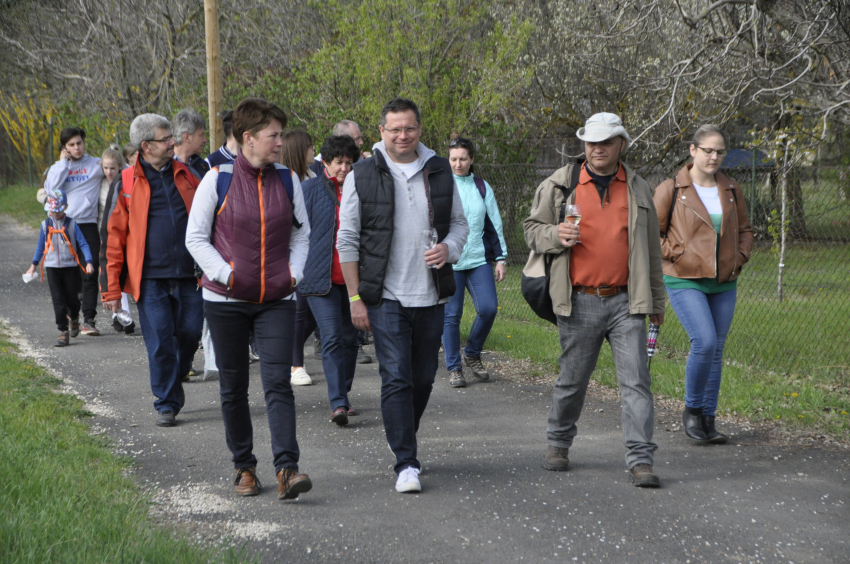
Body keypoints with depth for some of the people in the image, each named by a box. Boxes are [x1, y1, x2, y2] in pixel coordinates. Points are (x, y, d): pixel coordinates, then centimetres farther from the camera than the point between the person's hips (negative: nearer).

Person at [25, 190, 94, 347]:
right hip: (52, 267, 1)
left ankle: (74, 319, 35)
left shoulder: (71, 224, -2)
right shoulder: (46, 225, 5)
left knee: (72, 299, 3)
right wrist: (33, 265, 19)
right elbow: (41, 246, 16)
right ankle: (63, 331, -1)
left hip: (70, 266, -1)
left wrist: (89, 262, -14)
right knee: (58, 300, -4)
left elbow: (83, 244, -3)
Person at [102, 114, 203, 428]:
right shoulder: (128, 183, 1)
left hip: (189, 274, 3)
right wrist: (111, 287, -1)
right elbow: (114, 235, 2)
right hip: (150, 278, -3)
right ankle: (166, 404, 9)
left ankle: (176, 379, 31)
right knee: (160, 342, -4)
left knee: (190, 334, 3)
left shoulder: (186, 175, 10)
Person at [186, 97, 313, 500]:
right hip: (226, 301, -1)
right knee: (233, 388, 7)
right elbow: (196, 237, -1)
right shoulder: (218, 179, -4)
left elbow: (301, 233, 15)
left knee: (278, 383, -11)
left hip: (277, 300, 1)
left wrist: (294, 273, -1)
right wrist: (226, 274, -13)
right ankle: (244, 467, 21)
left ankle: (286, 469, -17)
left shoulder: (288, 180, 5)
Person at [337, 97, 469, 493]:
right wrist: (356, 298, -4)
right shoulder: (362, 176, -1)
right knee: (397, 378, -9)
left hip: (431, 297, 3)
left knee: (423, 378, 10)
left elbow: (459, 223, 16)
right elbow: (347, 241, 1)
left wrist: (449, 248, -7)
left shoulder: (440, 172, 8)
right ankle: (406, 463, -7)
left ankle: (403, 443, 32)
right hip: (386, 297, -3)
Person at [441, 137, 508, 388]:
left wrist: (500, 258, 10)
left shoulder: (482, 187, 11)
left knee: (488, 308, -8)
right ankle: (454, 368, 10)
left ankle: (472, 354, 15)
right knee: (451, 315, -2)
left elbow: (494, 225, 15)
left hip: (478, 259, 3)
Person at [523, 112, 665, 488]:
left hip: (625, 302, 1)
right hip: (579, 302, -1)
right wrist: (554, 236, -13)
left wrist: (656, 300, 18)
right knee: (572, 380, 8)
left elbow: (650, 249, 18)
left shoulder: (638, 189, 12)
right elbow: (532, 228, 10)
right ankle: (558, 443, 30)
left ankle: (640, 460, -5)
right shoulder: (559, 185, 4)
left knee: (635, 379, -6)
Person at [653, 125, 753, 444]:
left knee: (716, 351, 6)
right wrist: (676, 255, -10)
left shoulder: (731, 191, 9)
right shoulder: (671, 190, -4)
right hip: (685, 282, -5)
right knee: (704, 342, -20)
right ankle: (692, 409, 1)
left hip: (724, 285, 5)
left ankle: (708, 420, 17)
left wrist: (739, 259, 5)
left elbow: (744, 230, 21)